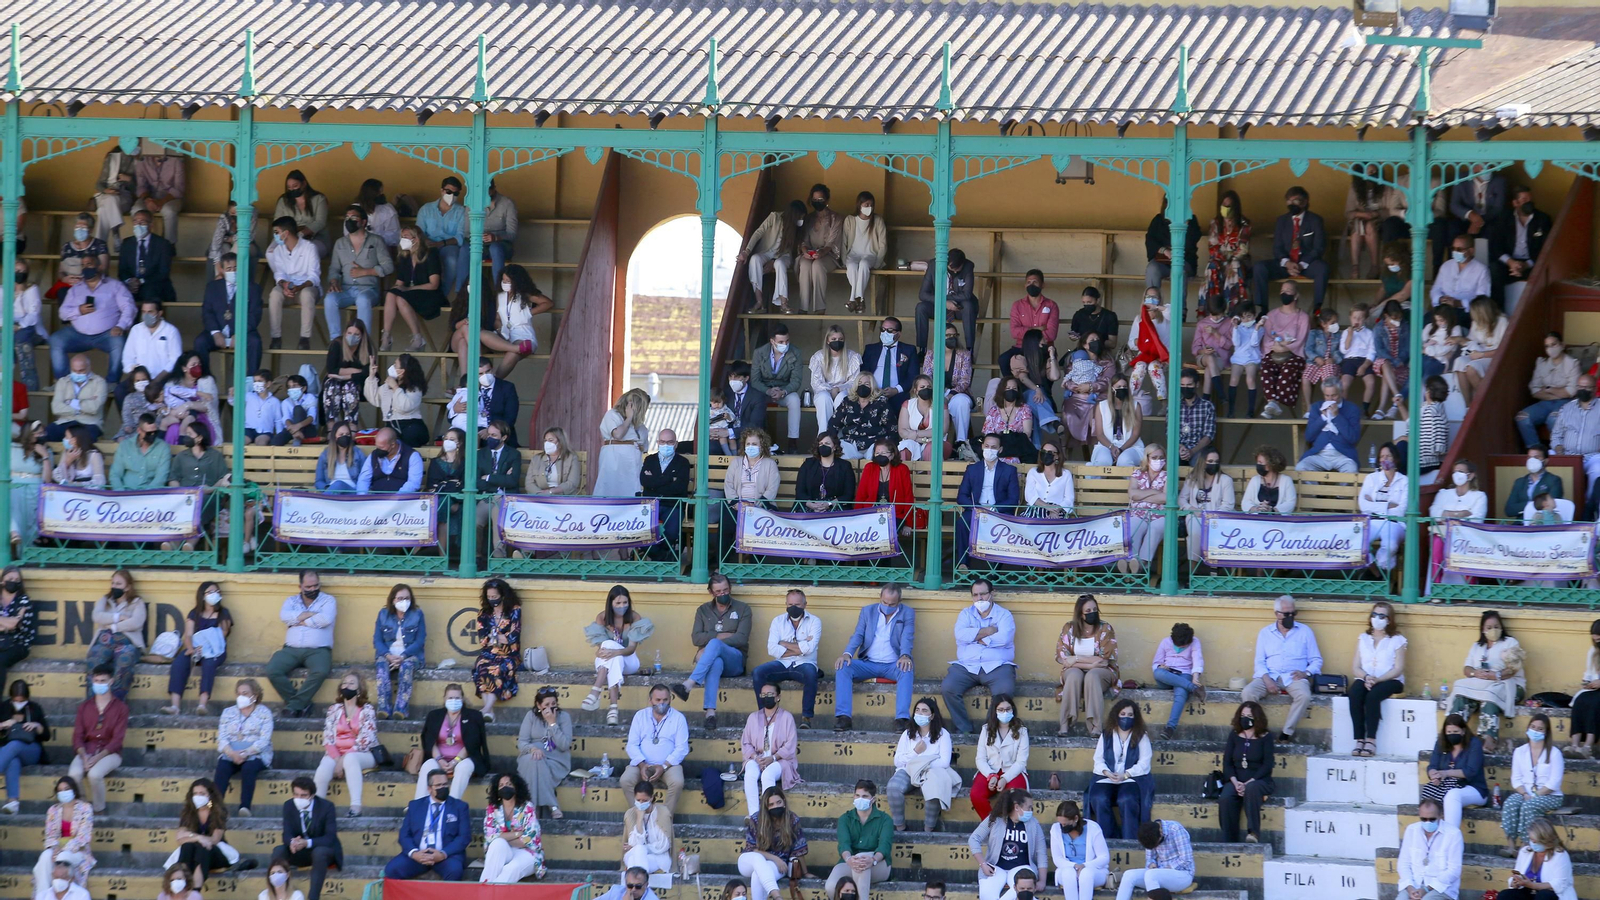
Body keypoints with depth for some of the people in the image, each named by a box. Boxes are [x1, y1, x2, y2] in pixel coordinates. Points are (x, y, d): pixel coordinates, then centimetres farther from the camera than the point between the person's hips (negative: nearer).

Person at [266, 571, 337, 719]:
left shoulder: (328, 600, 11)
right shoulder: (292, 600, 19)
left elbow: (325, 619, -10)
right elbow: (284, 616, -3)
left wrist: (300, 620, -2)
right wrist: (310, 614, -6)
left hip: (318, 650, -3)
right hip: (291, 649, 3)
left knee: (320, 671, -36)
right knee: (272, 670, -25)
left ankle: (293, 704, -24)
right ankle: (301, 703, -14)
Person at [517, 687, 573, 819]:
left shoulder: (564, 717, 1)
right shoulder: (531, 716, 3)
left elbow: (564, 746, -10)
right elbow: (521, 742, -3)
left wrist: (552, 723, -16)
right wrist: (532, 748, -26)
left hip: (556, 761, -1)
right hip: (533, 756, 1)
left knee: (539, 768, -35)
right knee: (533, 760, -36)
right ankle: (551, 805, -36)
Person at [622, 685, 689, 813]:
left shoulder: (678, 718, 2)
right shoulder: (640, 716, 8)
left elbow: (682, 748, -3)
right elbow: (632, 744, 3)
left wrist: (664, 766, -16)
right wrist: (641, 764, -15)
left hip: (668, 764, -2)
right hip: (643, 763, 2)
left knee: (677, 782, -32)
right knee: (625, 780, -27)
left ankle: (667, 818, -20)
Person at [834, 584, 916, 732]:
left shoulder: (907, 613, 7)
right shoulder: (868, 611, 13)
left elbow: (907, 637, -8)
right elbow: (858, 635, 4)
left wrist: (905, 656, -31)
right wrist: (847, 654, -17)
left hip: (892, 665, -2)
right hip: (868, 663, 2)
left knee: (907, 670, -36)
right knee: (842, 667, -25)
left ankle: (902, 719, -42)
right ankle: (843, 718, -33)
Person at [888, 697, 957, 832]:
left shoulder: (942, 734, 3)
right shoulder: (908, 733, 13)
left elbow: (944, 762, -8)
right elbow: (897, 761, 6)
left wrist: (919, 765, -14)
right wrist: (915, 752, -10)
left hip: (932, 772, -2)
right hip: (907, 771, 2)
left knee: (933, 787, -39)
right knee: (894, 786, -32)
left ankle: (928, 829, -24)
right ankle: (899, 827, -22)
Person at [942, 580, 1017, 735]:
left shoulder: (1004, 615, 10)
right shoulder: (966, 614, 18)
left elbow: (1004, 638, -10)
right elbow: (960, 634, -4)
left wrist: (975, 638, -4)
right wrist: (987, 632, -6)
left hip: (996, 666, -2)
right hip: (966, 666, 2)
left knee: (1005, 691, -32)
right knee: (947, 689, -25)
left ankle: (993, 730, -15)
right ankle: (963, 729, -14)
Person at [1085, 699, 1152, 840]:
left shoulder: (1141, 738, 12)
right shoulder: (1106, 736, 19)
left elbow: (1144, 764, 2)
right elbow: (1098, 760, 12)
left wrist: (1125, 775, -13)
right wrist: (1106, 772, -10)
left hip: (1131, 779, -2)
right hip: (1106, 779, 2)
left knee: (1127, 800, -35)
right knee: (1099, 800, -30)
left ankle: (1129, 840, -31)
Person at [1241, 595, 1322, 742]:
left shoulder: (1304, 631, 13)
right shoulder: (1265, 633, 15)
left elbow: (1316, 660, 10)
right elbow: (1259, 662, 8)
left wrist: (1306, 672, -11)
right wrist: (1267, 679, -12)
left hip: (1294, 677, -1)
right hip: (1270, 675, 1)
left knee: (1304, 696, -35)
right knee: (1248, 693, -28)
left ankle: (1286, 733, -25)